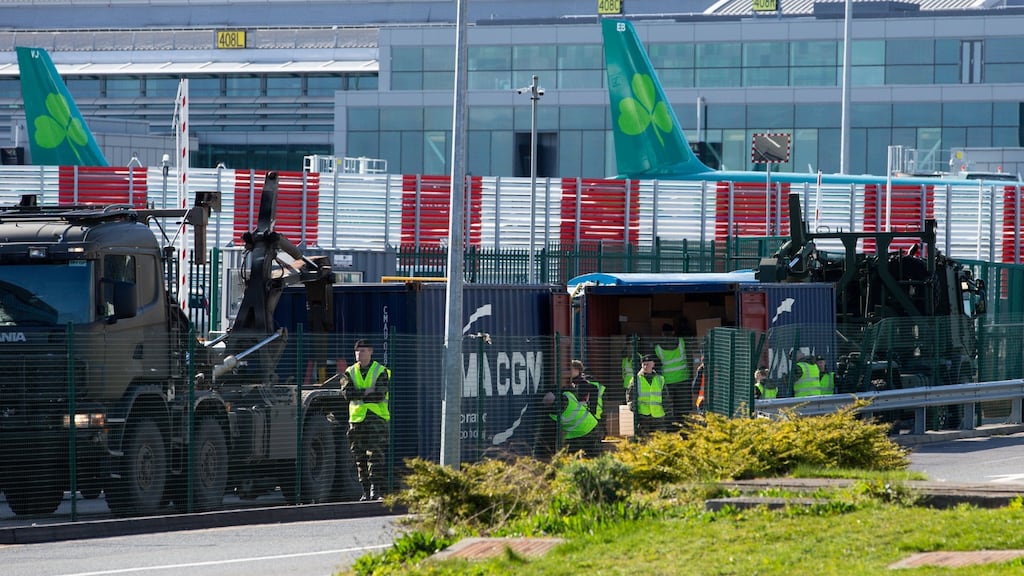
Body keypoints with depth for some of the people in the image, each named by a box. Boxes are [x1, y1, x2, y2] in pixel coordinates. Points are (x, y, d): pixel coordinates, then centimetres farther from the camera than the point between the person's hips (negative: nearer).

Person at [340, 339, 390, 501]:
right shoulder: (350, 372, 11)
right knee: (360, 458, 2)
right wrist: (366, 392, -12)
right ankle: (366, 491, 6)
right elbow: (347, 393, -5)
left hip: (377, 418, -3)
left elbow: (379, 395, -12)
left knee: (375, 455, -11)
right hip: (356, 419, 3)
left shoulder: (381, 371, 2)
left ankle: (376, 489, -12)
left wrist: (358, 395, -9)